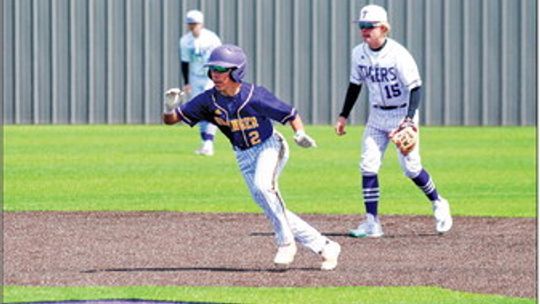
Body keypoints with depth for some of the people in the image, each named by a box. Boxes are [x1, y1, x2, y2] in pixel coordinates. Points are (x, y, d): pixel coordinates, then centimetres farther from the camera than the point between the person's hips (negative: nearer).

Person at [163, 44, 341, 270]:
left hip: (270, 146, -5)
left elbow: (291, 115, -13)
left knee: (262, 186, -33)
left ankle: (286, 242, -17)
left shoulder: (255, 97, -24)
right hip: (244, 156, 5)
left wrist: (300, 133, -32)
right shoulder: (209, 100, -13)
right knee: (267, 204, 2)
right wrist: (170, 106, -35)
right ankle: (324, 247, 10)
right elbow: (170, 119, -13)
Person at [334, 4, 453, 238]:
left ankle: (438, 204, 19)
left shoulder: (398, 55, -20)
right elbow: (355, 85, 13)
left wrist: (409, 119, -31)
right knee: (368, 166, -6)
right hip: (377, 116, 5)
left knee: (410, 168, -6)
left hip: (402, 114, -5)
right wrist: (343, 115, 11)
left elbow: (415, 87, -20)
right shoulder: (358, 53, -2)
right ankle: (372, 222, -3)